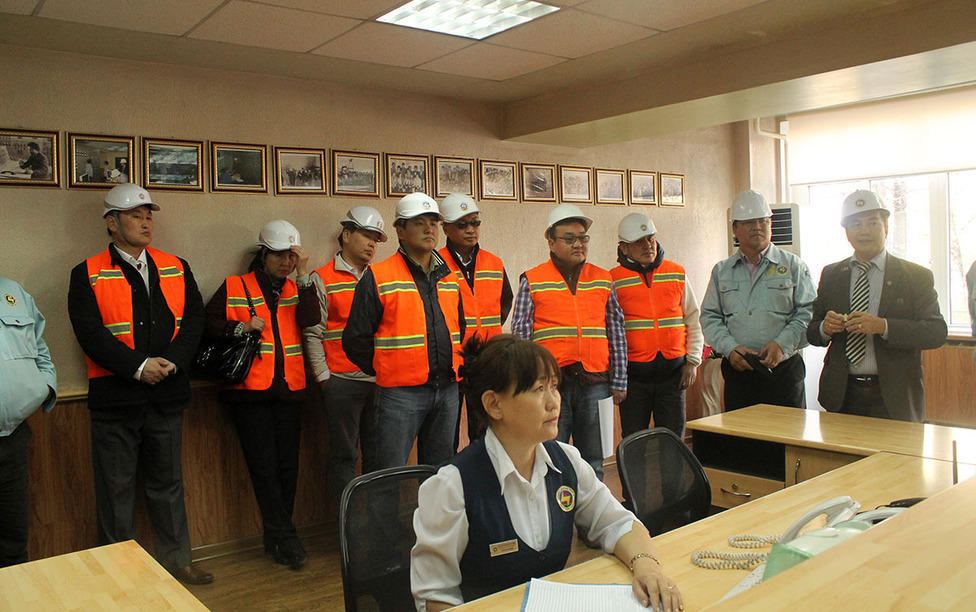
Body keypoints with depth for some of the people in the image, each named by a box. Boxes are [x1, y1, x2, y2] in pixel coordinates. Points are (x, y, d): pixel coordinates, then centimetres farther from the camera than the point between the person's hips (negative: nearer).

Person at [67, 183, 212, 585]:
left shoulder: (176, 268, 9)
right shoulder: (88, 276, -2)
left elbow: (194, 319, 1)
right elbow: (90, 333, -12)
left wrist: (170, 361, -13)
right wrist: (138, 367, -19)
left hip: (167, 397, 3)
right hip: (115, 399, -3)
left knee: (167, 483, 15)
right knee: (115, 491, 8)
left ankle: (176, 561, 28)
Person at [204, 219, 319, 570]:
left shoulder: (296, 289, 12)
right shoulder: (234, 288, 5)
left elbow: (310, 319, -6)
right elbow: (208, 322, 3)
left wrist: (302, 276, -10)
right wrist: (241, 327, -12)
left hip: (288, 389, 3)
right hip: (250, 390, -3)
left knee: (287, 465, 6)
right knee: (264, 467, -3)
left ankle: (275, 540, 19)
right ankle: (286, 539, 5)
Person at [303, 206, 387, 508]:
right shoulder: (322, 279, 1)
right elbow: (313, 333, -2)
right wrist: (324, 377, -6)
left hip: (379, 380, 4)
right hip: (342, 382, -4)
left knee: (377, 454, 10)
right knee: (344, 456, 4)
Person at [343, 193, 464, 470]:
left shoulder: (448, 277, 12)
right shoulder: (378, 277, -6)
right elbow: (355, 339, -5)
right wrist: (383, 371, -1)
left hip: (447, 391, 6)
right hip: (401, 393, -5)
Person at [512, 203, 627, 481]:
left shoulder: (603, 280, 11)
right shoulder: (532, 281, 3)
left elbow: (617, 333, 12)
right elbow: (520, 337, 1)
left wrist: (619, 382, 7)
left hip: (595, 383, 3)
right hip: (550, 382, -2)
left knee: (593, 464, 11)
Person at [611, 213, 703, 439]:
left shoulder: (677, 274, 7)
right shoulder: (614, 280, 0)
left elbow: (693, 320, 13)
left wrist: (693, 361, 5)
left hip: (673, 370, 2)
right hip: (633, 372, -2)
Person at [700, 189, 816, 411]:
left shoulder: (793, 266, 7)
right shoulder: (721, 271, 12)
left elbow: (808, 312, -1)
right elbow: (710, 317, 7)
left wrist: (782, 344, -15)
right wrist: (730, 348, -9)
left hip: (783, 368, -1)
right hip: (737, 370, 2)